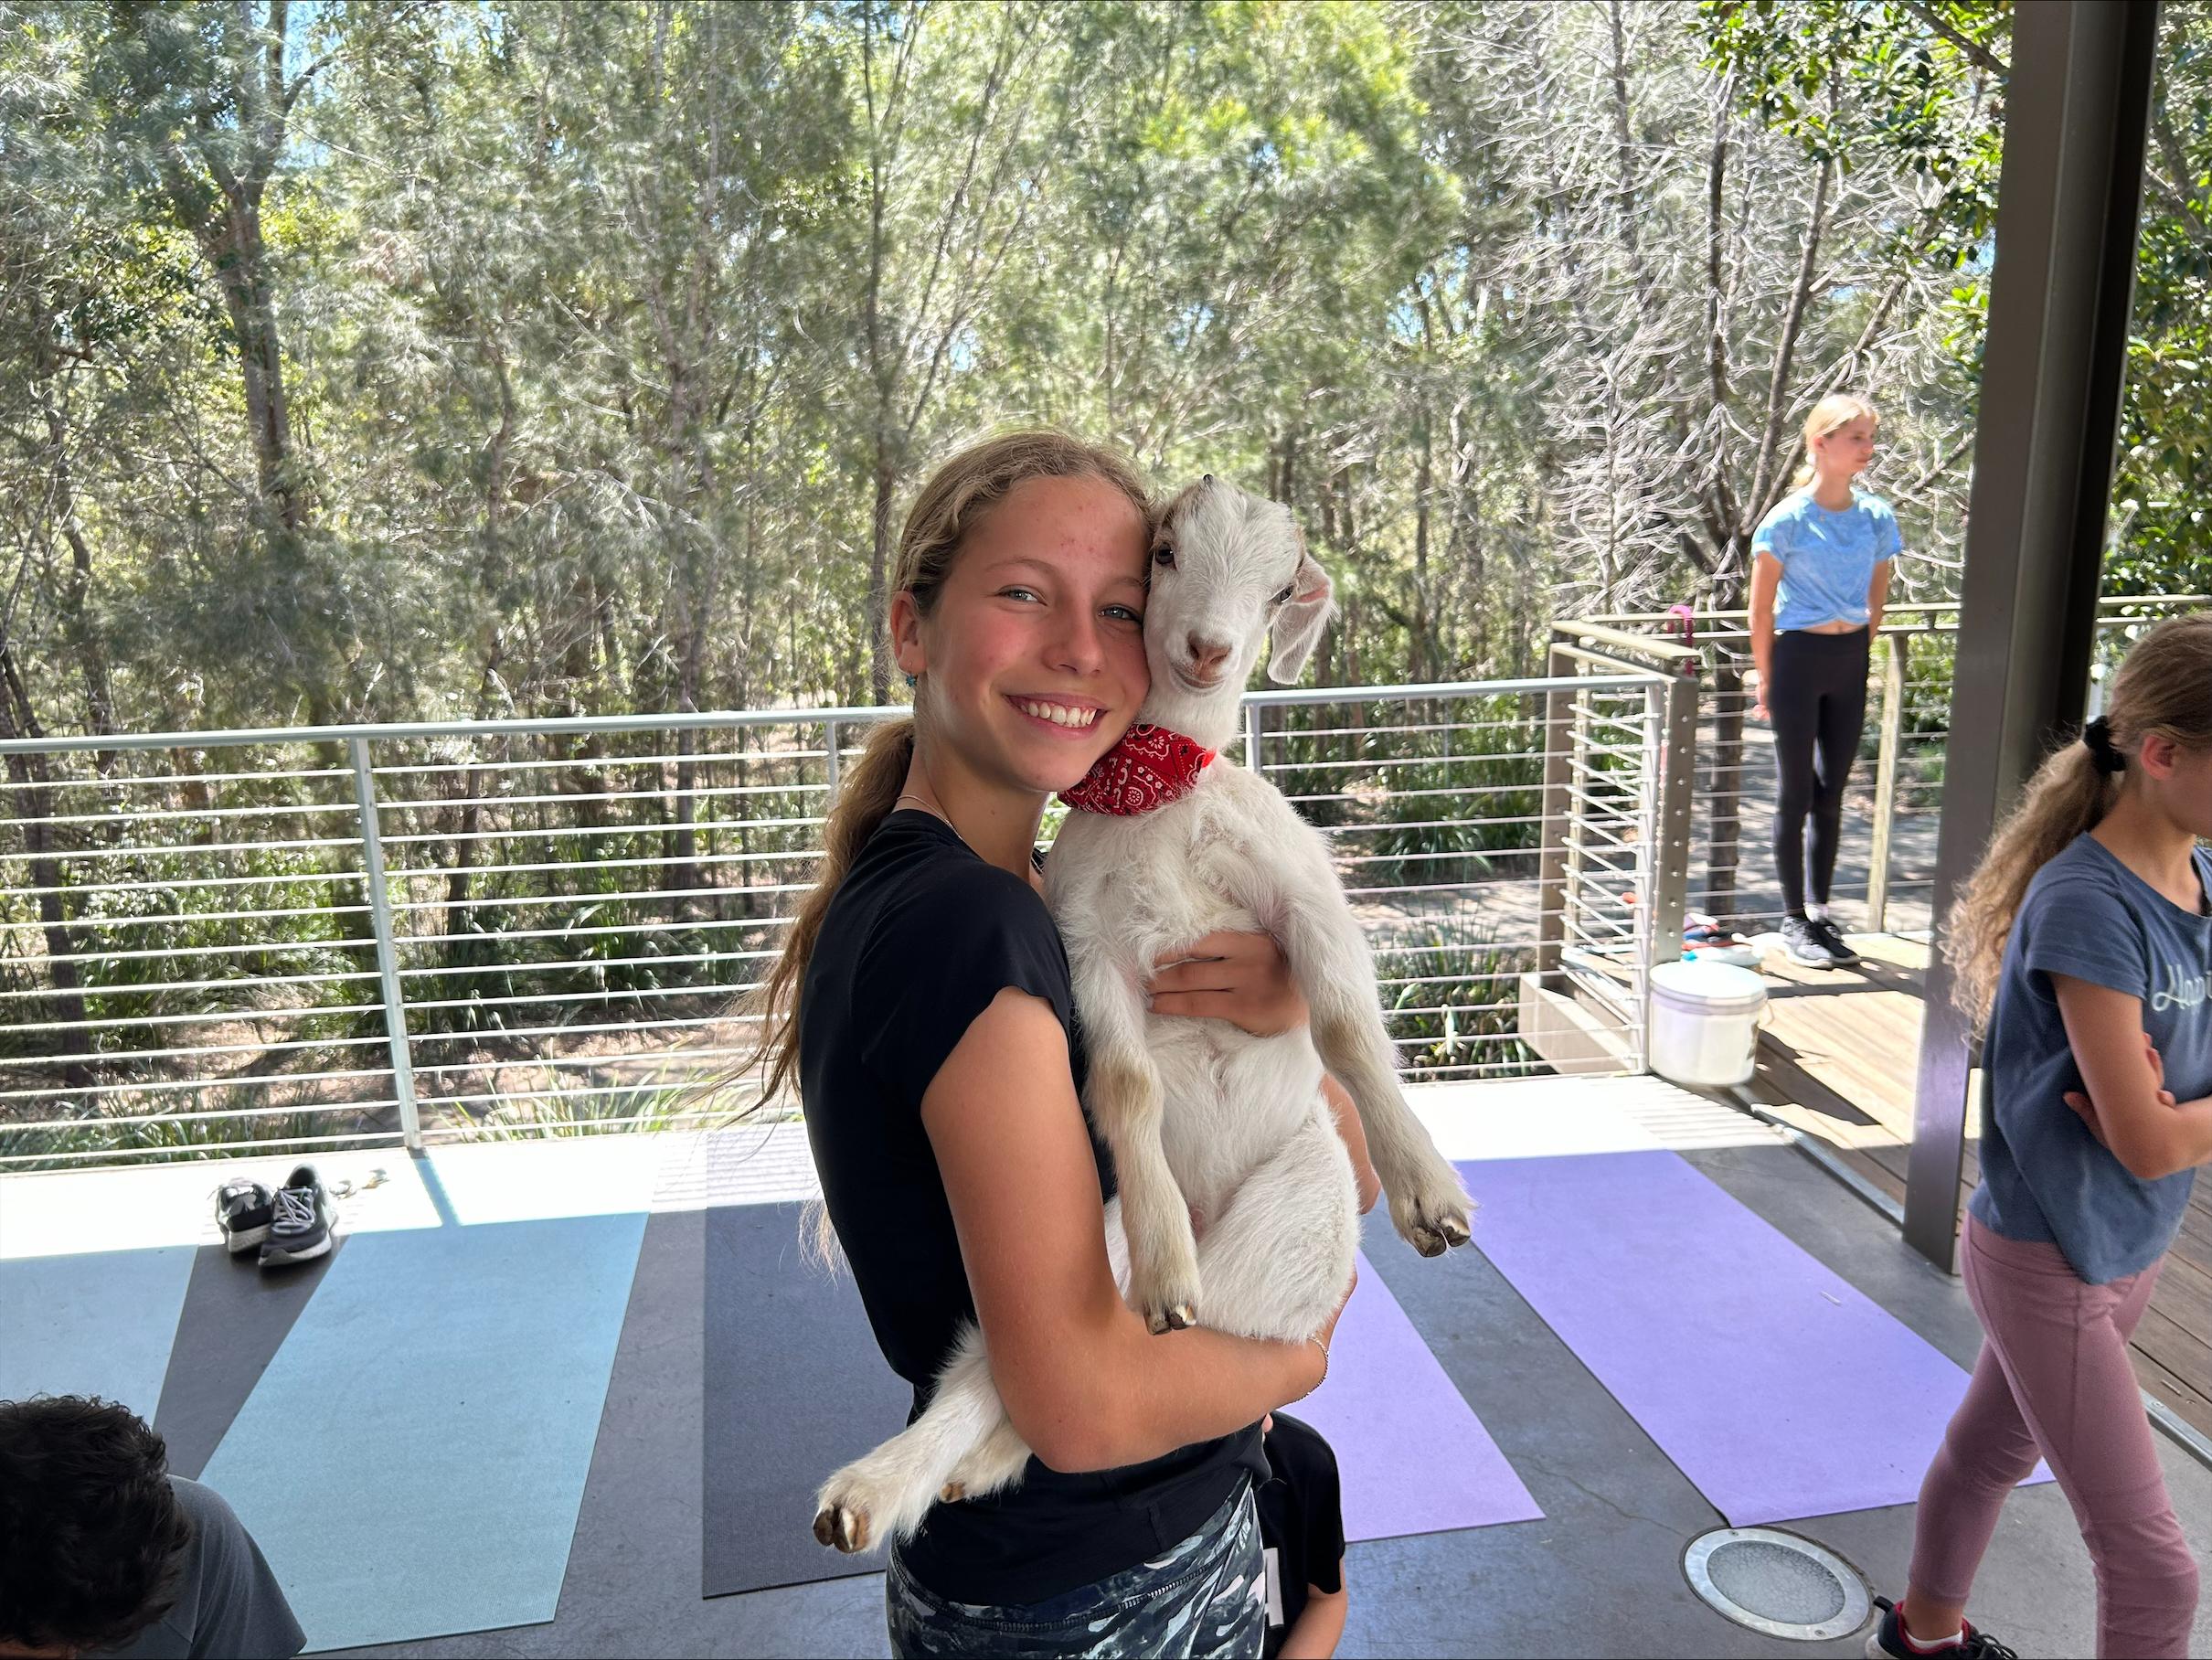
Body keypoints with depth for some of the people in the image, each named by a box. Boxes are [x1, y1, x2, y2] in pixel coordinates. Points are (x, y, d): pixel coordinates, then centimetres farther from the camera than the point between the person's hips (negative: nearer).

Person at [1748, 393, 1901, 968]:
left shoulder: (1877, 517, 4)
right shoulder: (1789, 518, -10)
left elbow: (1876, 600, 14)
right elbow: (1762, 607, -6)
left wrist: (1857, 656, 11)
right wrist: (1767, 680, -4)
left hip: (1850, 662, 4)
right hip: (1798, 657, -4)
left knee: (1831, 792, 10)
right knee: (1796, 792, 1)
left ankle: (1819, 910, 21)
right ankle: (1794, 919, 10)